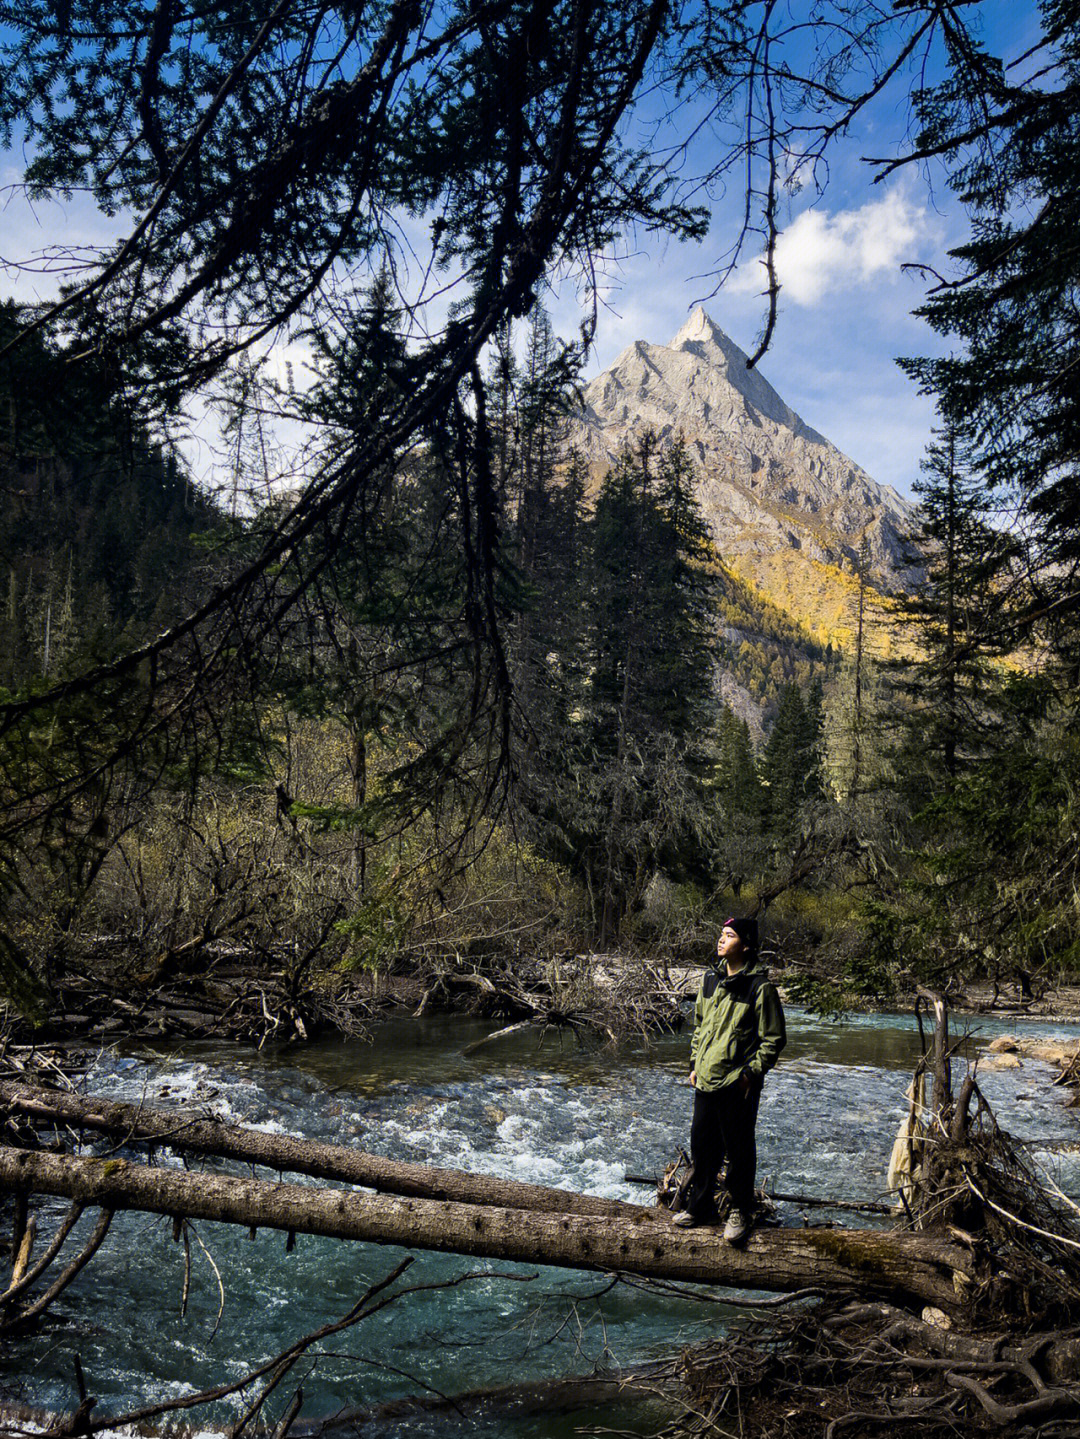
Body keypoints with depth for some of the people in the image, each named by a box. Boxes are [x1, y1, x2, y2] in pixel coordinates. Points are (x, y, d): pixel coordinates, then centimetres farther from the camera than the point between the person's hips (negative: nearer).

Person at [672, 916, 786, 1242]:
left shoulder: (760, 987, -12)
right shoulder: (710, 980, 8)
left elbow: (773, 1040, -8)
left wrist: (750, 1074, -12)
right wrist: (695, 1064, 14)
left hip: (738, 1085, -6)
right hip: (705, 1082, 6)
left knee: (739, 1151, 6)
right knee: (702, 1146, 15)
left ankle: (740, 1212, 22)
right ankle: (700, 1206, 31)